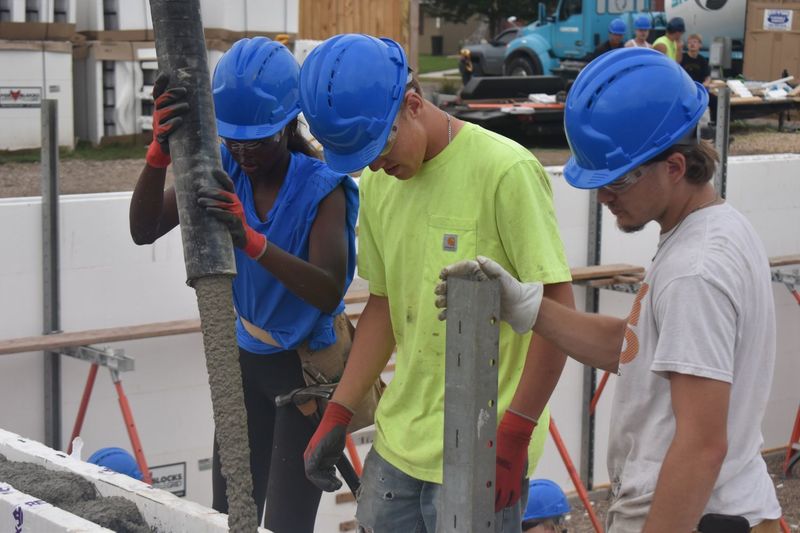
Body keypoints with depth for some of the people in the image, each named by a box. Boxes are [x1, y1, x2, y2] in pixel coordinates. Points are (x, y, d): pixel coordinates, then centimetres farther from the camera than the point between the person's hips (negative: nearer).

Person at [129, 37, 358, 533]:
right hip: (247, 359, 5)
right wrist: (160, 153, -36)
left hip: (307, 366, -5)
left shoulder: (321, 188, -21)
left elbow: (329, 293, -33)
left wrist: (252, 240, -47)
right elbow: (144, 230, -19)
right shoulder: (223, 171, -8)